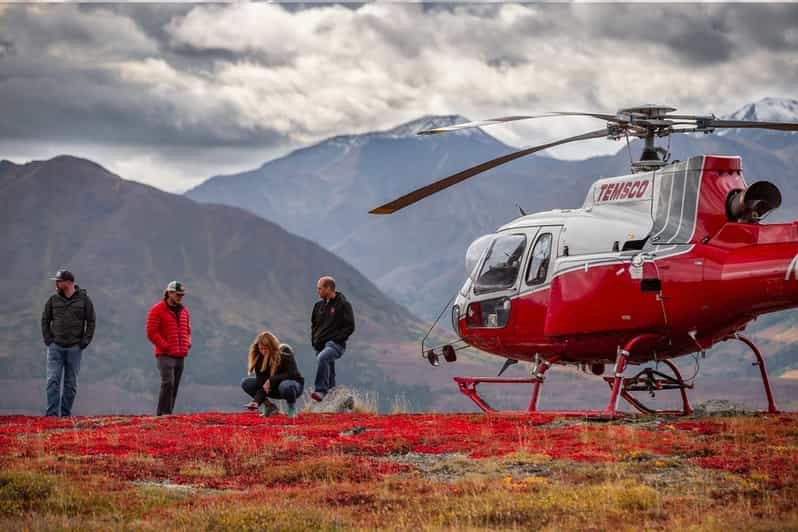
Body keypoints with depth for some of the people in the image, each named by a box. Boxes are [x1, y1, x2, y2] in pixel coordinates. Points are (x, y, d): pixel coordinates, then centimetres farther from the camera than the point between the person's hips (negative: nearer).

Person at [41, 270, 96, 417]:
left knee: (71, 383, 4)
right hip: (55, 347, 1)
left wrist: (84, 342, -4)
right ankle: (51, 414, -9)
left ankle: (66, 414, 10)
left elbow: (91, 322, 3)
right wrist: (48, 340, 1)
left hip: (74, 348, -1)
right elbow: (45, 320, 11)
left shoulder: (84, 300, 0)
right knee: (53, 380, -8)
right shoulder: (53, 300, 5)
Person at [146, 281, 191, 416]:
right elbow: (151, 332, -9)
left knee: (175, 387, 6)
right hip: (165, 355, -7)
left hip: (180, 355, 7)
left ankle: (168, 413, 10)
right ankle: (162, 413, -19)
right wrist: (165, 347, -12)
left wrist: (187, 344, 8)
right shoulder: (157, 310, -5)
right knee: (168, 383, -19)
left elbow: (187, 330, 27)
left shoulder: (184, 311, 16)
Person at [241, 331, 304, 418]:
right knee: (245, 383, -11)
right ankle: (269, 406, -3)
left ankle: (292, 407, -10)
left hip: (294, 385, -4)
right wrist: (256, 401, -33)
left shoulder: (285, 353, -21)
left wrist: (271, 380, -28)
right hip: (275, 389, 4)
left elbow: (292, 374, -25)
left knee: (286, 385, -41)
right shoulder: (259, 359, -12)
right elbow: (262, 384, -17)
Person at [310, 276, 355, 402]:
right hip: (320, 344, 8)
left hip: (336, 344, -8)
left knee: (323, 357, -35)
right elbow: (314, 324, 27)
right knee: (329, 373, 13)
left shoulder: (343, 305, -4)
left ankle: (320, 390, -39)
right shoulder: (319, 305, 15)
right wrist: (314, 340, 12)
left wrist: (336, 339, -15)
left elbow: (349, 327, -8)